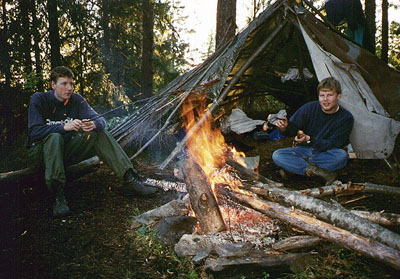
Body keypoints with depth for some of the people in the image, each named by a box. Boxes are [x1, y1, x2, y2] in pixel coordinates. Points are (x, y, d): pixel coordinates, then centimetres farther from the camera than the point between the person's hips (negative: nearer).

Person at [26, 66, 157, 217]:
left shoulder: (77, 100, -1)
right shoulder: (39, 99, -11)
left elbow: (101, 120, -7)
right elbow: (34, 131, -22)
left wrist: (94, 124, -32)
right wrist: (64, 127, -33)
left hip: (66, 151, 4)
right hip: (42, 150, -4)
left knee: (100, 134, -15)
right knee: (55, 138, -37)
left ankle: (130, 180, -24)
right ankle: (58, 195, -43)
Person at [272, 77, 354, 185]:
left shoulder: (346, 118, -12)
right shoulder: (309, 108, -9)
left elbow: (333, 145, -17)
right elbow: (293, 129, -2)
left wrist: (309, 140, -31)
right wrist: (285, 128, -27)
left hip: (325, 155, -1)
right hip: (304, 150, 1)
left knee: (342, 155, -36)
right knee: (277, 155, -25)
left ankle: (292, 168, -27)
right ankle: (322, 173, -32)